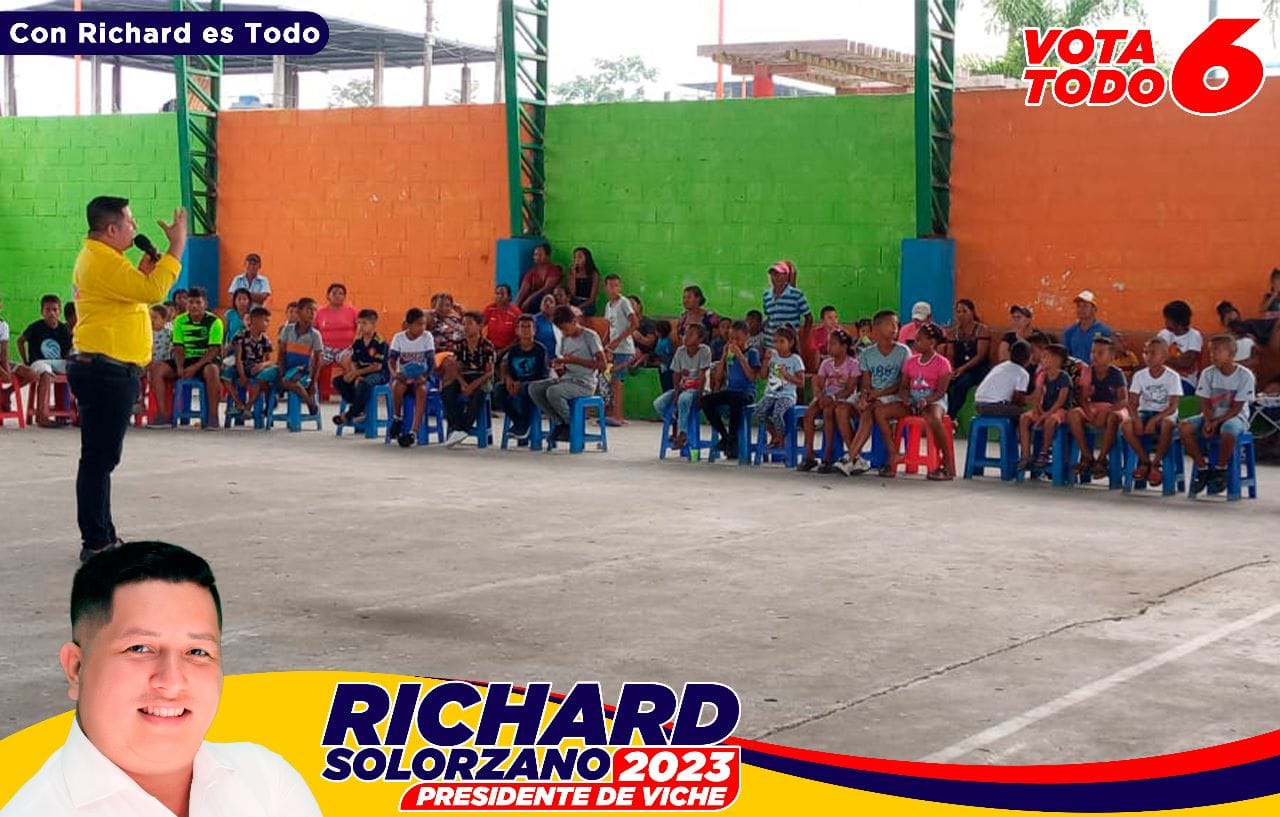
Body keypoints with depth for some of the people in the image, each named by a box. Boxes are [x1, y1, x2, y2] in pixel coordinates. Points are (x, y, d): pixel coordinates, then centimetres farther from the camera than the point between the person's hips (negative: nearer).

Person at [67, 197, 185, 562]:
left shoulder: (98, 257, 18)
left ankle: (103, 536, 24)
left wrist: (145, 270, 7)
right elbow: (153, 291, -25)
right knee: (99, 459, -7)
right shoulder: (103, 261, -16)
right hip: (106, 371, -11)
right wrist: (177, 247, -18)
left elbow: (134, 293, 22)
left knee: (101, 459, 16)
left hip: (105, 371, 11)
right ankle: (96, 543, -4)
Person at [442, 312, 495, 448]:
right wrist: (462, 383, -17)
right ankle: (455, 427, -30)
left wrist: (474, 384, -23)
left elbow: (490, 372, -8)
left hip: (481, 379, -4)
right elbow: (456, 369, 5)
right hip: (463, 379, 4)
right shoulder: (460, 345, 9)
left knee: (479, 392, -38)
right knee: (446, 390, -26)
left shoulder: (487, 346, -3)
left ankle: (464, 428, -37)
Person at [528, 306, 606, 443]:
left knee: (553, 392, -32)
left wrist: (575, 360, -19)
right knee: (534, 388, -12)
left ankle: (571, 424, -8)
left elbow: (602, 364, -14)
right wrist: (558, 367, -9)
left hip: (585, 384, -8)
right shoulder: (565, 339, 14)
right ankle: (560, 423, -6)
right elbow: (563, 373, 17)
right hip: (566, 379, 8)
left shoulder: (590, 336, -6)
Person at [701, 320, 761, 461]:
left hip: (746, 392, -5)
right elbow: (718, 376, 11)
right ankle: (724, 436, -10)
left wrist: (740, 356, -14)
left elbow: (752, 376, -12)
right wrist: (724, 356, 2)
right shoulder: (729, 353, 14)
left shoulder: (752, 353, 1)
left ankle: (732, 440, -24)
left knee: (735, 400, -40)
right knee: (705, 400, -21)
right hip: (729, 390, 5)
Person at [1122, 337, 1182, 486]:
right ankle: (1145, 460, -7)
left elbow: (1173, 406, -13)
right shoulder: (1139, 375, 2)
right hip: (1145, 412, 3)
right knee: (1126, 425, -28)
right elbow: (1132, 403, -2)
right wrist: (1136, 418, -23)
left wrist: (1154, 420, -26)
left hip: (1165, 414, -3)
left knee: (1166, 425, -39)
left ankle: (1156, 463, -18)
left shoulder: (1172, 377, -7)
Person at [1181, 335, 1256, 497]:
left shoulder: (1245, 375, -11)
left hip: (1235, 417, -4)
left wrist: (1216, 422, -23)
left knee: (1228, 431, -40)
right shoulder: (1208, 373, 0)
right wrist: (1208, 422, -20)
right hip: (1211, 416, 4)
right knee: (1185, 427, -24)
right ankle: (1203, 467, -8)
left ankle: (1220, 469, -14)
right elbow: (1205, 403, -1)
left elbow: (1236, 408, -13)